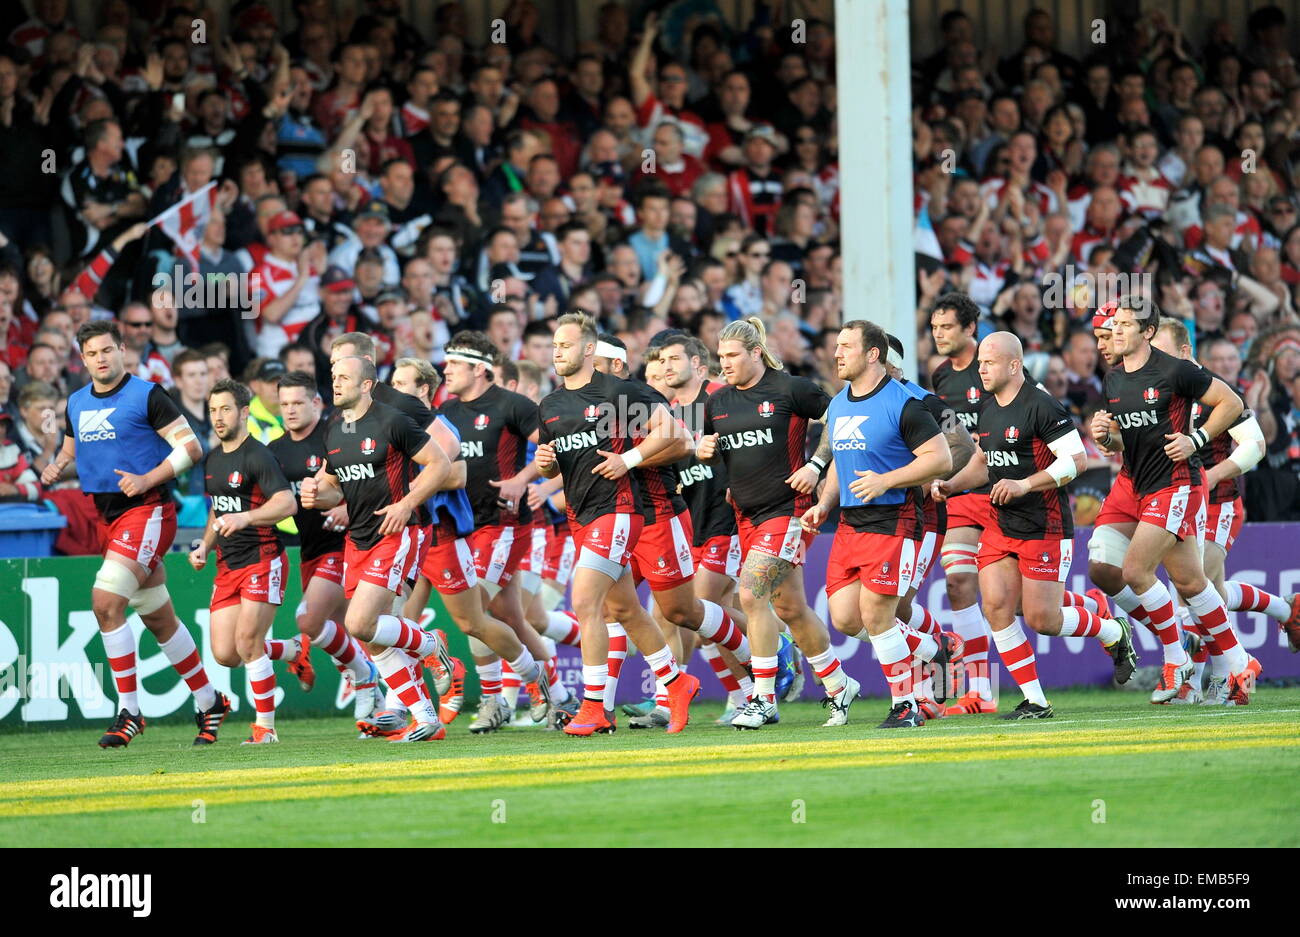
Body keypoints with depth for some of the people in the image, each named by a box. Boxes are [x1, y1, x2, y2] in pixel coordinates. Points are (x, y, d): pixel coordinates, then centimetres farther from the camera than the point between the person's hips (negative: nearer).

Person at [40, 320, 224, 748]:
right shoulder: (77, 403, 12)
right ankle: (209, 703, 25)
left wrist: (148, 479, -21)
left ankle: (129, 710, -14)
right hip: (109, 517, 7)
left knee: (105, 601, -20)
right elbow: (71, 450, 26)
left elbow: (191, 447, -10)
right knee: (159, 619, 12)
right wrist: (55, 468, 3)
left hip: (147, 510, -7)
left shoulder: (147, 396, -9)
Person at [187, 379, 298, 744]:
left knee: (247, 644, -15)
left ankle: (266, 727, -2)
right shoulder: (212, 460, 15)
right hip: (227, 566, 8)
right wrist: (204, 547, 14)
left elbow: (287, 503, -23)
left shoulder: (257, 456, -11)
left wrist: (245, 517, -35)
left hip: (262, 560, -8)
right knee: (225, 654, 0)